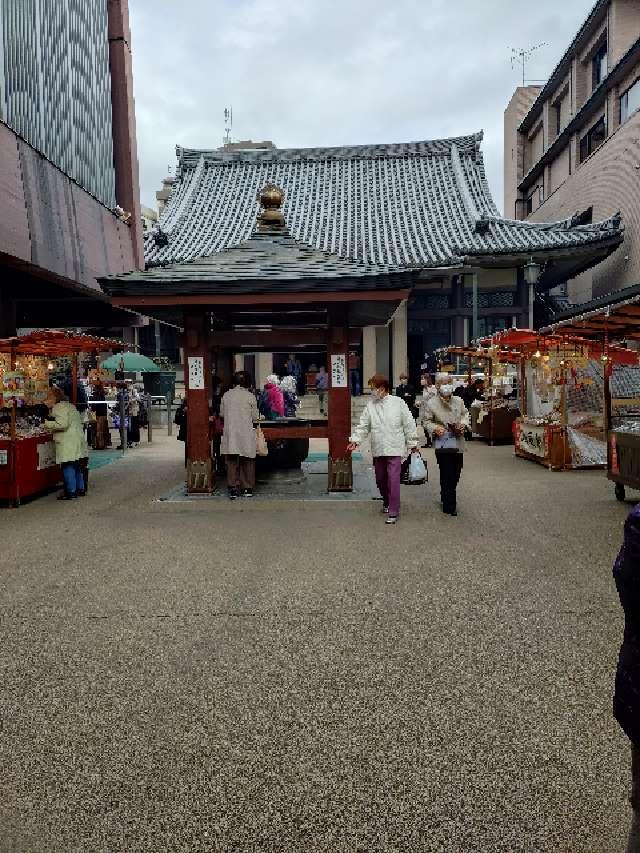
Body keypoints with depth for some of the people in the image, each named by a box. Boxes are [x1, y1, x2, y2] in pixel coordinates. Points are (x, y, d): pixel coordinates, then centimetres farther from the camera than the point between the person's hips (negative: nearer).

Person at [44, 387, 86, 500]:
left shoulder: (59, 407, -11)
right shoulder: (69, 405, 20)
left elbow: (62, 424, -21)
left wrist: (48, 423, -8)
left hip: (68, 443, -10)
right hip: (77, 439, 10)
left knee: (68, 467, -5)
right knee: (76, 466, 16)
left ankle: (70, 492, -3)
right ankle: (80, 489, 21)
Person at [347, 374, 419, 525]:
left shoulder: (398, 402, -1)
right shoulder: (370, 404, 8)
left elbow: (409, 424, 2)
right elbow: (363, 425, 8)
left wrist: (412, 443, 3)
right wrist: (355, 440, -2)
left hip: (394, 449, -4)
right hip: (378, 450, 4)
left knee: (393, 480, -9)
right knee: (380, 480, 14)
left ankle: (393, 512, -2)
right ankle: (387, 503, 37)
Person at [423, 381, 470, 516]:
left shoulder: (458, 401, 3)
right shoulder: (431, 404, -6)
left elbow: (465, 414, 18)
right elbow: (426, 421, 1)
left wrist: (464, 424, -2)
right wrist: (435, 428, -18)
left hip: (457, 442, 5)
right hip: (442, 443, -4)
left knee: (456, 472, 13)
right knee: (447, 474, -6)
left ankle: (446, 495, 36)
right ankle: (449, 506, 1)